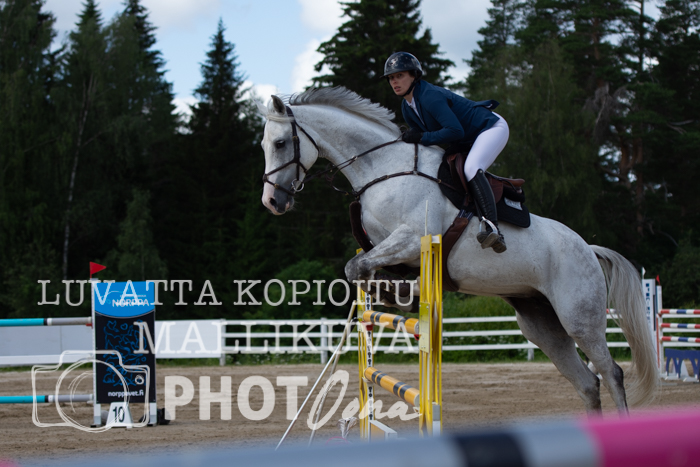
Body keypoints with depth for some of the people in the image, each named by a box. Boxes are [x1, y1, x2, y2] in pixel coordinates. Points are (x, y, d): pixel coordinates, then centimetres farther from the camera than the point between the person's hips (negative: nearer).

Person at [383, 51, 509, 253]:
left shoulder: (430, 96, -26)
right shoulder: (407, 107, 3)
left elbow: (455, 131, -33)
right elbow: (422, 140, 11)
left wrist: (422, 137, -31)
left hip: (492, 127, -11)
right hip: (467, 143, 11)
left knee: (471, 169, -33)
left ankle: (492, 228, -46)